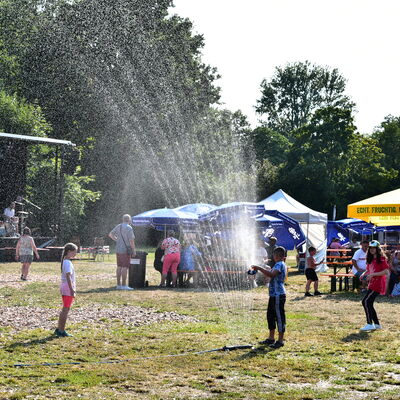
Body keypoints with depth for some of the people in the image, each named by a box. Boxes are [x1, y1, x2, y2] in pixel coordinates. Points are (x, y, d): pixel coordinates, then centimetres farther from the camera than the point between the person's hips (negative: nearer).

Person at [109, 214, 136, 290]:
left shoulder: (118, 226, 10)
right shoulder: (129, 228, -12)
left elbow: (110, 234, 17)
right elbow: (131, 240, -16)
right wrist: (134, 250, -10)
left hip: (118, 249, 8)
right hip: (125, 250, -7)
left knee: (119, 267, 11)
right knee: (125, 267, -7)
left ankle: (118, 285, 14)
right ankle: (124, 285, -9)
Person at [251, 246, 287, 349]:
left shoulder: (280, 264, -16)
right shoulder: (278, 264, 18)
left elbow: (271, 274, -31)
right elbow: (271, 274, 28)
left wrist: (259, 268, -27)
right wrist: (260, 269, 18)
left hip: (278, 295, -11)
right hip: (274, 295, 11)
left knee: (279, 317, -5)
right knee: (270, 315, 16)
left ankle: (280, 340, -1)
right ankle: (271, 338, 25)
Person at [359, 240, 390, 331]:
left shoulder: (381, 258, -11)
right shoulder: (370, 259, 14)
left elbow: (386, 271, -17)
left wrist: (373, 274, -21)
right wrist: (364, 274, 3)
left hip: (378, 284, -9)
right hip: (372, 284, 9)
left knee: (366, 302, -16)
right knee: (368, 303, 11)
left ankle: (370, 324, -15)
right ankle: (377, 324, 20)